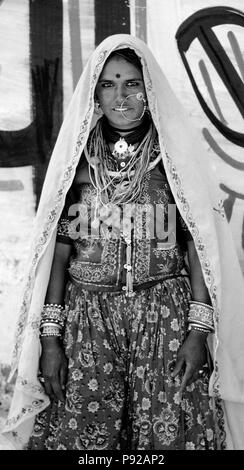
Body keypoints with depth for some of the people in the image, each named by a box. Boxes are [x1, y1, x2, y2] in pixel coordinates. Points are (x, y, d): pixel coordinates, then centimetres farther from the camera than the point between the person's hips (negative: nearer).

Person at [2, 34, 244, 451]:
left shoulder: (176, 154, 2)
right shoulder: (77, 156, 6)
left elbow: (197, 244, 1)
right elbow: (60, 248, 4)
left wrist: (199, 330, -7)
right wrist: (50, 337, -1)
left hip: (167, 319, -1)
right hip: (87, 318, 1)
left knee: (168, 436, 0)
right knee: (81, 436, 2)